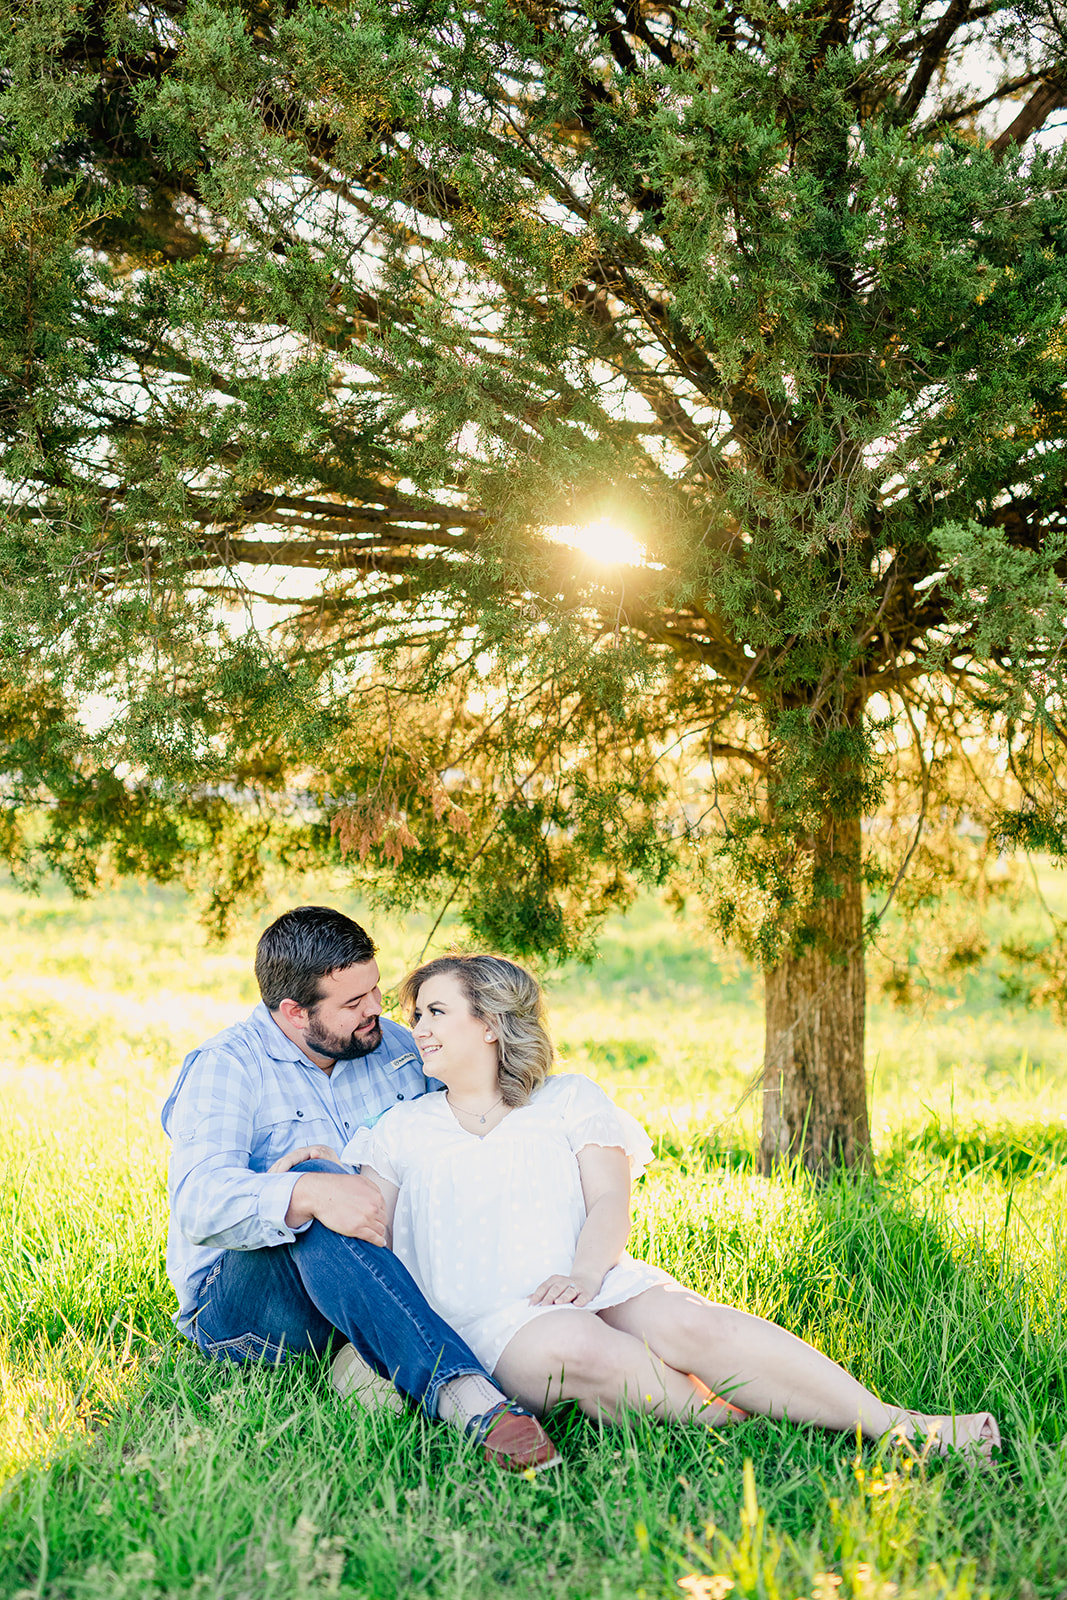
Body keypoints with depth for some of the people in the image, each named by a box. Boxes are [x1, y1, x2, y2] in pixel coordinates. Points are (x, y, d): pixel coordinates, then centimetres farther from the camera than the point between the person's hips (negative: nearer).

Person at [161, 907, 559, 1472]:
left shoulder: (395, 1049, 9)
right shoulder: (226, 1067, -10)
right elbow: (199, 1203, -27)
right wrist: (310, 1194, -45)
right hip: (236, 1302, -5)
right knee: (307, 1174, -37)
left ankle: (378, 1353, -26)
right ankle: (462, 1391, -50)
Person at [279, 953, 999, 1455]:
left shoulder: (570, 1100, 19)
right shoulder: (404, 1129, 22)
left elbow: (610, 1202, 6)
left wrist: (585, 1273, -14)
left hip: (598, 1284, 0)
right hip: (492, 1317, 0)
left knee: (691, 1323, -31)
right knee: (575, 1351, -37)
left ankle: (894, 1423, -36)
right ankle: (749, 1425, -38)